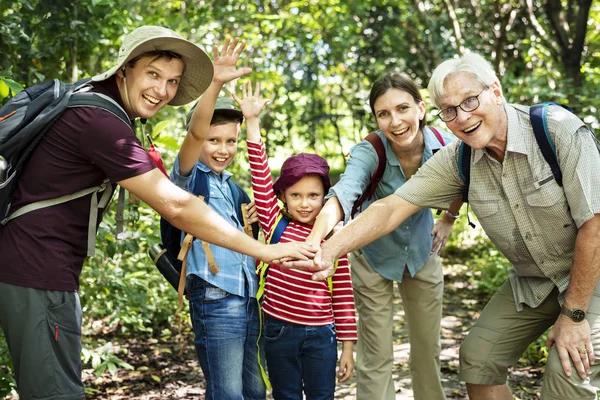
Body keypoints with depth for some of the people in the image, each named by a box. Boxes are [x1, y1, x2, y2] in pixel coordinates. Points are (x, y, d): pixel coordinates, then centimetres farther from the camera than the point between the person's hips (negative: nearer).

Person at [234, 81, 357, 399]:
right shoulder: (274, 223, -2)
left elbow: (343, 293, 0)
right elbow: (260, 175, -9)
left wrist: (347, 345, 1)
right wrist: (252, 122, -14)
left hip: (320, 334, 0)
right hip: (279, 331, 0)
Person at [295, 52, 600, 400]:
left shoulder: (559, 130, -26)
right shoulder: (456, 160, -10)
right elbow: (392, 208, -15)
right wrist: (329, 250, -31)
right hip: (531, 282, 5)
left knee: (568, 372, -20)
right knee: (478, 358, 3)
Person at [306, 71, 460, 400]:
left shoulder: (445, 145, -20)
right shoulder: (369, 153, -29)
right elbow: (341, 197, -49)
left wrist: (449, 219, 3)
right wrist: (313, 242, -66)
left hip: (422, 253, 3)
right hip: (374, 258, -3)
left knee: (428, 351, 12)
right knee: (375, 359, 1)